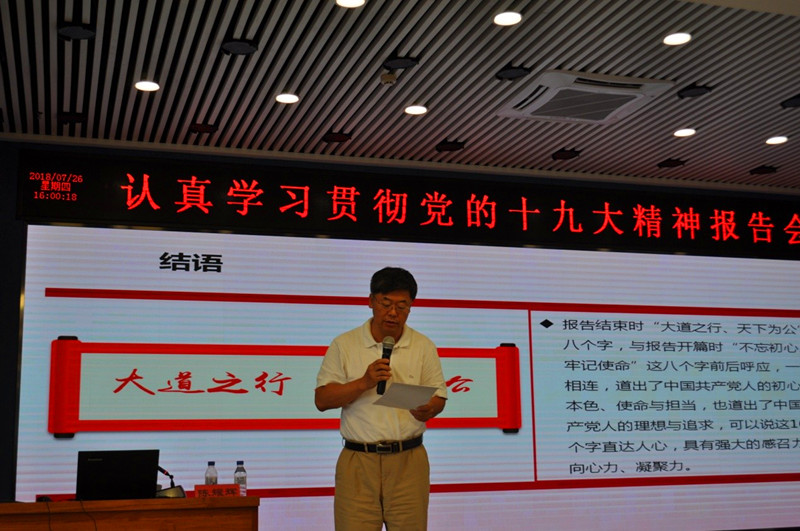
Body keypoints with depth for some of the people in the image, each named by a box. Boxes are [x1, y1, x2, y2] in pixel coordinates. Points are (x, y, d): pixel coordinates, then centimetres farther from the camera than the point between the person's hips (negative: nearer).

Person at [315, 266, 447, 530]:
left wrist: (427, 409, -17)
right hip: (358, 460, -1)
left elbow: (438, 397, 7)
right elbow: (321, 399, -1)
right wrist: (364, 382, -16)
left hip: (409, 460, 1)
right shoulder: (344, 345, 2)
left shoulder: (424, 347, 7)